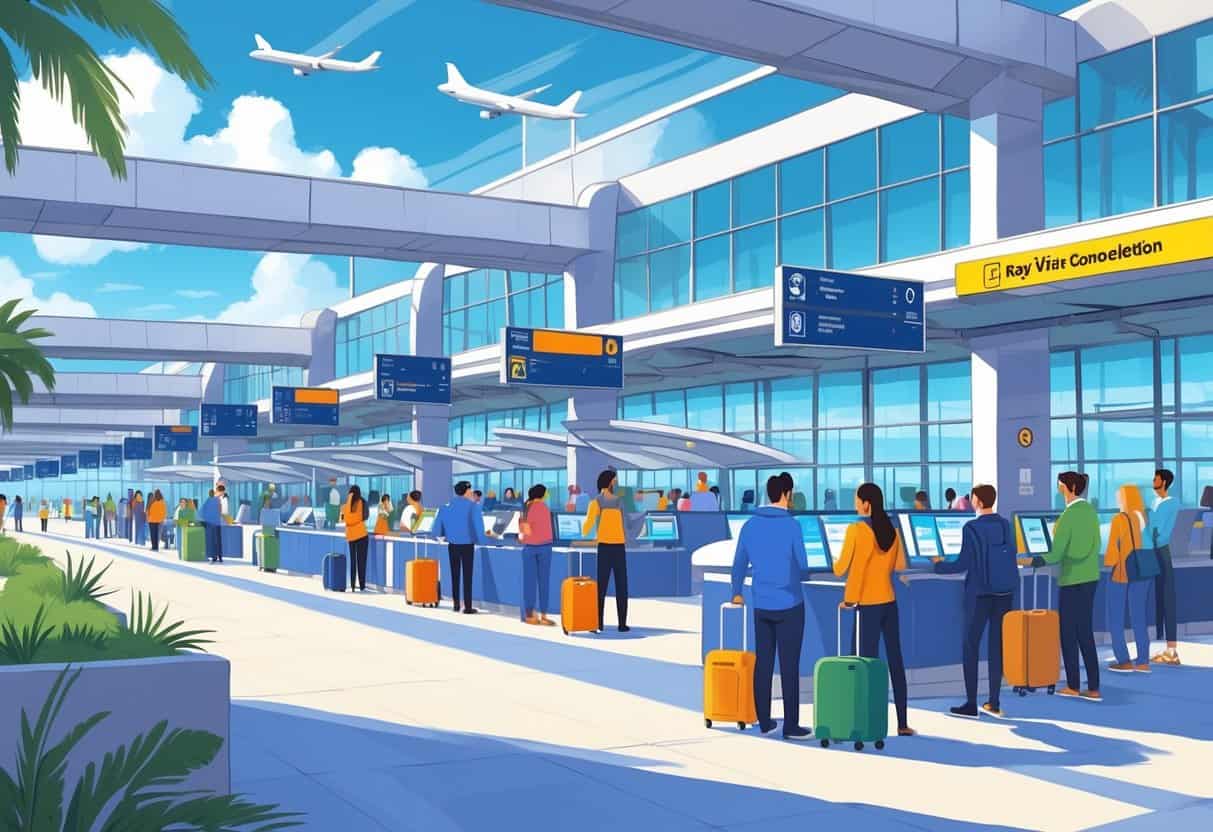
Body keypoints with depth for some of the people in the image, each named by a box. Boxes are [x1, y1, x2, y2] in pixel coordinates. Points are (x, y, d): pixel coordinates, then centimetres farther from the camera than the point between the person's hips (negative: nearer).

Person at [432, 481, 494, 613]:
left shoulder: (447, 505, 3)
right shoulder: (473, 505, -10)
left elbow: (439, 523, 3)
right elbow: (477, 524, -17)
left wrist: (441, 534, 20)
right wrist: (483, 537, -4)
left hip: (452, 544, 4)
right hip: (467, 544, -4)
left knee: (455, 574, 13)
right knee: (467, 575, 1)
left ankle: (456, 604, 15)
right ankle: (468, 607, 0)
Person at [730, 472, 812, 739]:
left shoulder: (750, 525, 4)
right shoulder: (792, 525, -10)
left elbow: (739, 563, 12)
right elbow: (802, 566, -4)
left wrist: (736, 592, 27)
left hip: (761, 606, 5)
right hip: (789, 605, -5)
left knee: (763, 663, 11)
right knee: (789, 666, 0)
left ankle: (764, 721, 17)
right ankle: (791, 725, 4)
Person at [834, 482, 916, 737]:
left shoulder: (856, 530, -13)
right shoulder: (892, 531, 4)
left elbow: (840, 569, -7)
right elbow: (899, 566, 15)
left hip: (867, 606, -6)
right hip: (889, 603, 6)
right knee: (895, 662, 11)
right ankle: (903, 724, 16)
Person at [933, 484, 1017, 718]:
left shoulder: (972, 528, -12)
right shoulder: (1006, 525, 3)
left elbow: (962, 565, -12)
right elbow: (1011, 558, 8)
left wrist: (939, 565, 4)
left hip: (979, 594, -5)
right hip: (1004, 593, 5)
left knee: (971, 647, 3)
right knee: (997, 646, 8)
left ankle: (971, 705, 2)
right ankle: (994, 703, 10)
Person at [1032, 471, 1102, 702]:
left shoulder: (1068, 516, -17)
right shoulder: (1090, 511, 5)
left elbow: (1056, 554, -16)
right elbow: (1095, 545, 14)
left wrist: (1036, 561, -1)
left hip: (1072, 579, -7)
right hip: (1090, 577, 7)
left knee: (1069, 633, 4)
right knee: (1085, 632, 10)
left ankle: (1074, 686, 10)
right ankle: (1093, 688, 10)